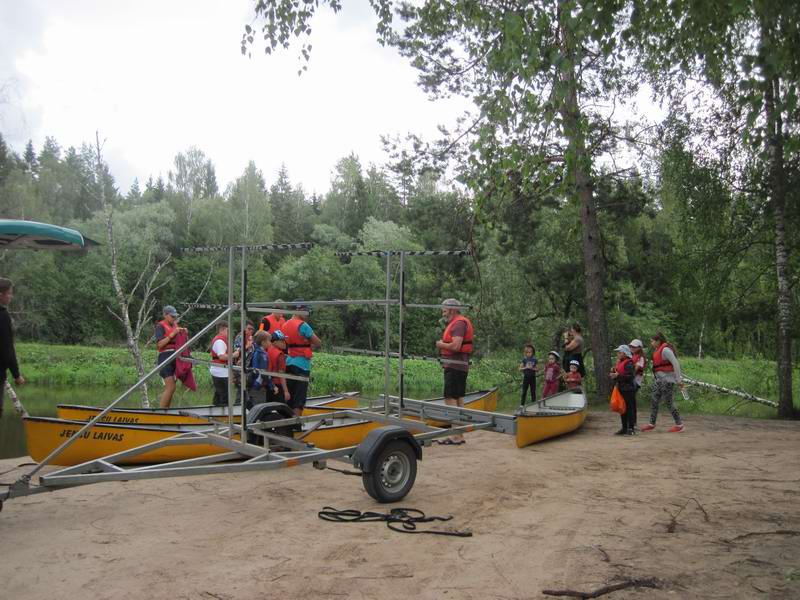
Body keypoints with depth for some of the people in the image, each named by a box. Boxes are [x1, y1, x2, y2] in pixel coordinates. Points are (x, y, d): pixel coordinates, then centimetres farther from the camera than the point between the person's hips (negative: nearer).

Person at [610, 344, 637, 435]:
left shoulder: (629, 364, -14)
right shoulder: (620, 363, 14)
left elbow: (630, 376, -24)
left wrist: (618, 376, -22)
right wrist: (613, 372, 2)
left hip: (628, 389, -9)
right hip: (621, 389, 9)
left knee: (629, 408, -4)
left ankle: (631, 429, 0)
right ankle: (624, 428, 20)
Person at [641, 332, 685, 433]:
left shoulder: (665, 350, -17)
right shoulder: (659, 350, 12)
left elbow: (676, 364, -20)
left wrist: (678, 379, -19)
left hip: (667, 379, -10)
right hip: (660, 379, 10)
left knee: (669, 402, -4)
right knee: (654, 400, 9)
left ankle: (679, 425, 7)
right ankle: (652, 424, 17)